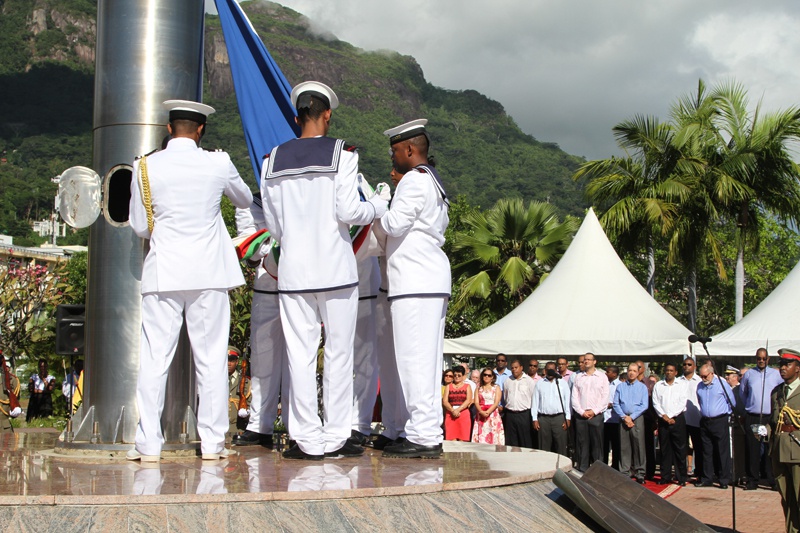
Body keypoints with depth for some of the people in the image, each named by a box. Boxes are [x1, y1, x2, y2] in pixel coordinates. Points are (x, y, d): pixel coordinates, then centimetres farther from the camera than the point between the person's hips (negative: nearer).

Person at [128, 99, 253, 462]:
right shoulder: (218, 164, -2)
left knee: (154, 359, 4)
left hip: (162, 272, 0)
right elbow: (245, 200, 17)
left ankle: (148, 444, 6)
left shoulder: (146, 167, -2)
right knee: (211, 358, 6)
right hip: (209, 273, 0)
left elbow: (139, 226, 4)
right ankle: (212, 442, 10)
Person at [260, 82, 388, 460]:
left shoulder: (273, 160, 9)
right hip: (335, 268, -3)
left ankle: (308, 439, 6)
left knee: (300, 353, 3)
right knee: (339, 352, 4)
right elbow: (347, 211, -10)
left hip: (293, 269, 3)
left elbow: (273, 225, 10)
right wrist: (378, 206, 8)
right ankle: (336, 437, 7)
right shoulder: (342, 153, -3)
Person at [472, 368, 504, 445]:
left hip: (493, 414, -2)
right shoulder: (479, 388, 15)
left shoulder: (496, 387, 8)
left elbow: (496, 403, -3)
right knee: (481, 437, -5)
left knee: (493, 437, -8)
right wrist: (481, 412, -15)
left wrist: (488, 412, -17)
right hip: (481, 415, 2)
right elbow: (476, 402, 4)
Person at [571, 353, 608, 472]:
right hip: (581, 416, 2)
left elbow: (605, 397, 0)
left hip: (596, 416, -2)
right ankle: (582, 471, 6)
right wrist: (582, 412, -6)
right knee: (582, 444, 2)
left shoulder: (602, 377, 5)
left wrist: (594, 411, -8)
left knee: (597, 444, -2)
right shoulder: (578, 377, 11)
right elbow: (574, 397, 6)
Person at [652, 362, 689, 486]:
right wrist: (664, 416, -9)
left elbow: (682, 403, -3)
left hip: (678, 419, -2)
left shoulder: (682, 385, 5)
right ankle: (665, 477, 8)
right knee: (665, 449, 4)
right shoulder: (658, 385, 10)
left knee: (680, 449, -3)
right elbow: (655, 403, 4)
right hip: (663, 420, 2)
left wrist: (671, 416, -10)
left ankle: (682, 477, 1)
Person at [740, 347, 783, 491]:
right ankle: (752, 480, 8)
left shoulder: (776, 374, 6)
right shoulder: (748, 374, 8)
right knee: (752, 449, 1)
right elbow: (742, 393, 20)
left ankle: (773, 479, 5)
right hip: (752, 418, 1)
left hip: (770, 418, -1)